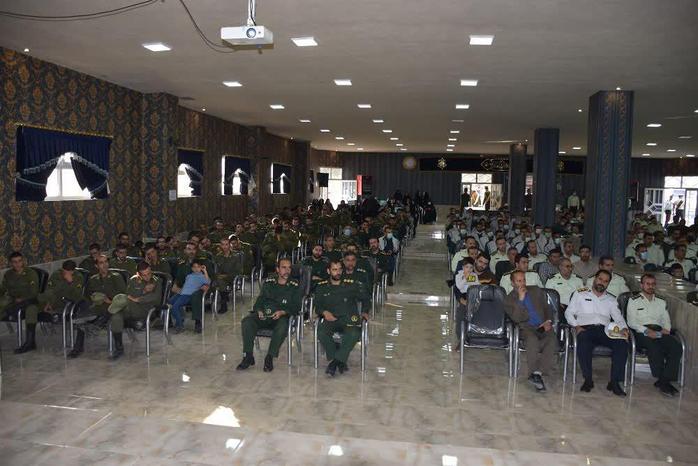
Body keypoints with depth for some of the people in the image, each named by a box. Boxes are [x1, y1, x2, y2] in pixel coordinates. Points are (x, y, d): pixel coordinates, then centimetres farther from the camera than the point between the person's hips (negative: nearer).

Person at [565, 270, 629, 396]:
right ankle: (588, 379, -27)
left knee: (622, 343, -29)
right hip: (586, 329, -3)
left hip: (605, 330, 3)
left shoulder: (611, 300, 27)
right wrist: (576, 326, -6)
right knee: (584, 342, -38)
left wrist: (623, 328, -5)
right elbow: (569, 312, 11)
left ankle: (614, 381, -25)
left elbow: (618, 318, 18)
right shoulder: (581, 294, 18)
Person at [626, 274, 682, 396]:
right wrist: (646, 330, -15)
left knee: (676, 347, -27)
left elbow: (666, 321, 20)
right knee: (655, 348, -36)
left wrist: (666, 329, -4)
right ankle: (664, 380, -20)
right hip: (641, 332, -4)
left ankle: (663, 381, -24)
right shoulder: (634, 300, 11)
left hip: (659, 331, 4)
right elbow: (631, 322, 1)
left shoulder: (661, 302, 26)